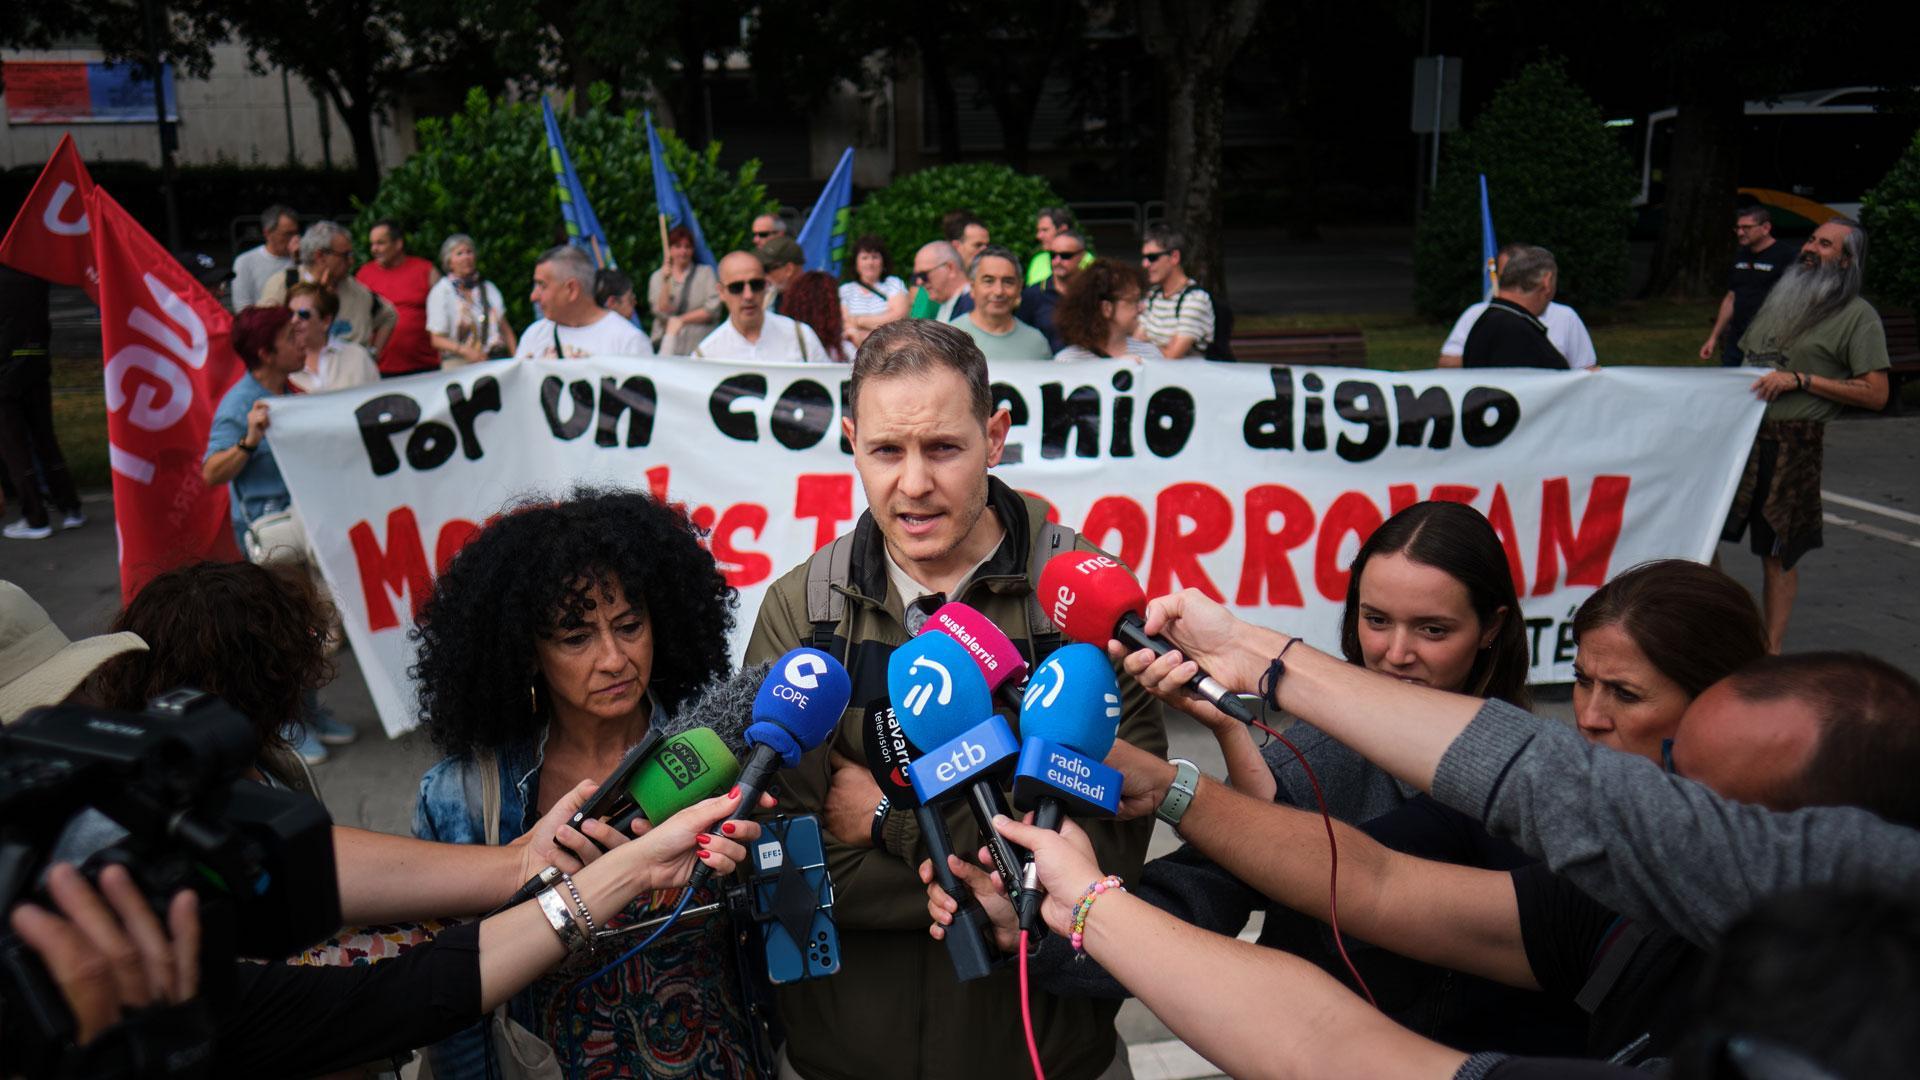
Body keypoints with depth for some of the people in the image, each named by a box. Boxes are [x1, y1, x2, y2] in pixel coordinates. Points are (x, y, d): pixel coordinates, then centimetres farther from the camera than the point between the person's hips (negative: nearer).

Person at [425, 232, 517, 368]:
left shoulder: (488, 287, 20)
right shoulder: (441, 292, 5)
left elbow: (505, 328, 20)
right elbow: (437, 340, 0)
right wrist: (466, 351, -16)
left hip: (498, 361, 4)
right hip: (460, 364, -4)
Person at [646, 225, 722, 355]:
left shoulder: (706, 272, 8)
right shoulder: (658, 277, 11)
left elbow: (713, 310, -2)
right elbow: (663, 312, -2)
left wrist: (681, 320, -3)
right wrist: (665, 281, -10)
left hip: (700, 345, -1)